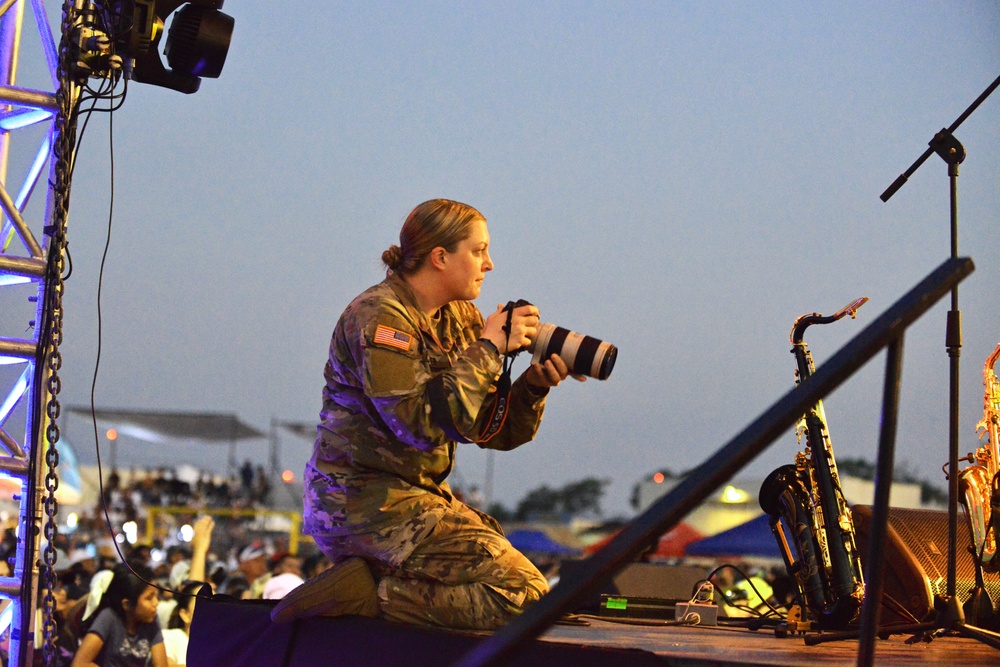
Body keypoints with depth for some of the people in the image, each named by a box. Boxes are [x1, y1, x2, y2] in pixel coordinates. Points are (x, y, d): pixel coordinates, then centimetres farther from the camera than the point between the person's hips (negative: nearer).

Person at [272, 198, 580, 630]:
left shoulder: (460, 319, 12)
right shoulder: (378, 317, -13)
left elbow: (495, 432, 11)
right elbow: (422, 421, -26)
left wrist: (535, 386, -8)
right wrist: (488, 348, -18)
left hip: (416, 494, 9)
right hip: (366, 503, -9)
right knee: (525, 595, -17)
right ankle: (365, 591, -14)